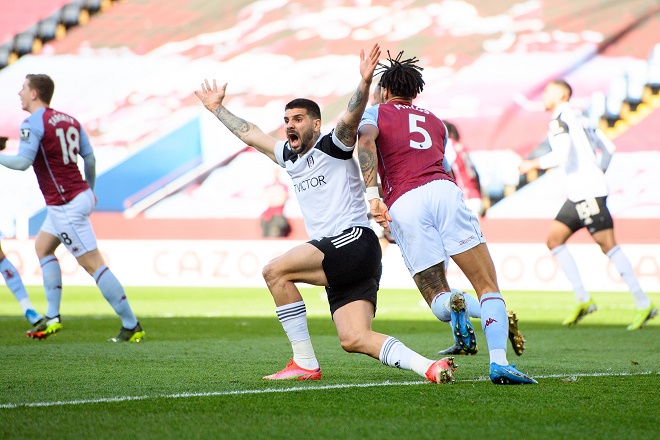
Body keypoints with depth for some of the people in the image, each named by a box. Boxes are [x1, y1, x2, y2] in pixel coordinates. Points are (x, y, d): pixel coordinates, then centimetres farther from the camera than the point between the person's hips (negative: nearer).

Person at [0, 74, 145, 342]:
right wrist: (90, 190, 27)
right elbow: (90, 158, 13)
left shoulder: (33, 123, -14)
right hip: (79, 195, 9)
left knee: (92, 263, -7)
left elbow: (23, 162, -24)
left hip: (66, 205, -9)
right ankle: (52, 318, 20)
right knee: (42, 246, 22)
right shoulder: (69, 120, 10)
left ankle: (131, 326, -6)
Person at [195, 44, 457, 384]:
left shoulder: (331, 147, 0)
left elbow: (351, 116, -19)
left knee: (275, 270, -15)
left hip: (354, 240, -8)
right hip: (337, 264, 8)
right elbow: (251, 134, 35)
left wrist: (365, 82, -36)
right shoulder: (290, 157, 21)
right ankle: (429, 367, -15)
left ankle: (304, 363, -13)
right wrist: (218, 109, 43)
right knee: (353, 339, -8)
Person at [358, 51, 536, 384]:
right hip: (443, 190, 2)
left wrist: (372, 195, -12)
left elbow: (366, 142, -3)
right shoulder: (434, 121, 33)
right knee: (488, 287, 0)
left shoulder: (375, 113, 21)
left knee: (437, 299, 8)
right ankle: (499, 362, -24)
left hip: (402, 205, -1)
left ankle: (451, 302, -31)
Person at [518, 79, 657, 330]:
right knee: (554, 240, 8)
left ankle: (644, 304, -10)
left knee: (608, 246, -10)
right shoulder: (576, 118, 21)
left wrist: (533, 165, -8)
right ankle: (583, 299, 4)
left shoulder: (559, 119, -8)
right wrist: (598, 173, 29)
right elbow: (608, 148, 24)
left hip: (588, 192, -10)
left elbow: (560, 156, -20)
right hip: (578, 194, 10)